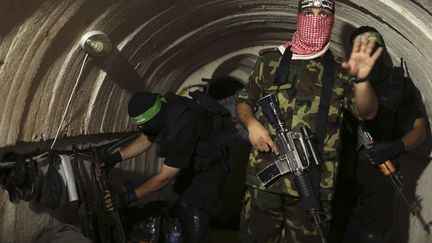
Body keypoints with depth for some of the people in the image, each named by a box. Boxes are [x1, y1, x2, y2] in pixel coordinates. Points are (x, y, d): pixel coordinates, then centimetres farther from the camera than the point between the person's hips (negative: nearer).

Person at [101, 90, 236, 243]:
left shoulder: (181, 128, -42)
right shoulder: (161, 111, -18)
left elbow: (164, 177, -34)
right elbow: (145, 140, 2)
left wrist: (129, 197, -31)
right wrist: (116, 157, -7)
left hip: (212, 160, -8)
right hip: (194, 156, 9)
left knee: (194, 210, -16)